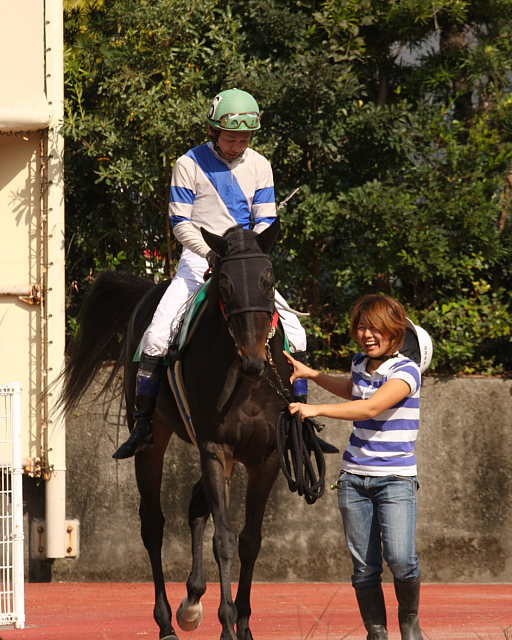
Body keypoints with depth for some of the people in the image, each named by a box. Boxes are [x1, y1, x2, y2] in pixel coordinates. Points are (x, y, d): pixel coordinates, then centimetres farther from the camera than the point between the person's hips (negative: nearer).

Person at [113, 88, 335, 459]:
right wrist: (213, 253, -21)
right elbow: (181, 224, -6)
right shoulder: (189, 165, -4)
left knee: (293, 331, -9)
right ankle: (143, 424, -8)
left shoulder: (259, 166, 4)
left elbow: (265, 223, 3)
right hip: (198, 260, -3)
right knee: (157, 336, -19)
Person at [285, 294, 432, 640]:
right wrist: (312, 374, 23)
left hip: (396, 479, -5)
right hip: (354, 478, 6)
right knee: (364, 567, 2)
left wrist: (316, 409, -33)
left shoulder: (406, 371, -12)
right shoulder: (361, 363, 9)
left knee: (401, 559, -19)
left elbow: (371, 407, -28)